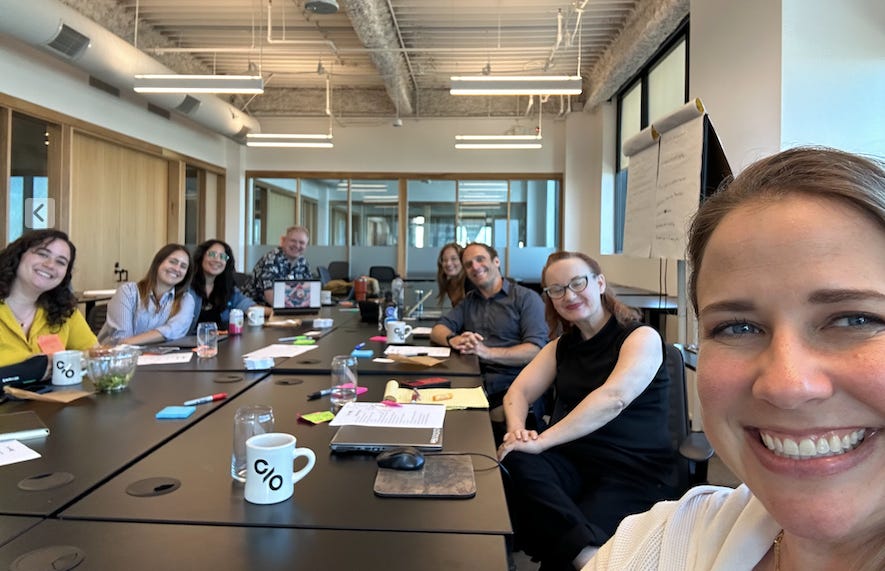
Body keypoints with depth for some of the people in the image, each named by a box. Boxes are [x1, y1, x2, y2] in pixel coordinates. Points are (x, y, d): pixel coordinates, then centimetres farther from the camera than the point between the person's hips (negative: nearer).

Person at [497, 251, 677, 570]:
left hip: (636, 475, -6)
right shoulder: (562, 346, 15)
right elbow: (518, 392, 7)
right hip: (571, 463, 6)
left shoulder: (642, 338, -5)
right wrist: (517, 429, -18)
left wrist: (541, 441, -31)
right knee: (514, 462, -29)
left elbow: (613, 399, -23)